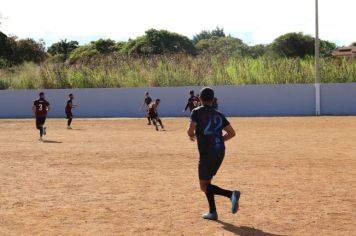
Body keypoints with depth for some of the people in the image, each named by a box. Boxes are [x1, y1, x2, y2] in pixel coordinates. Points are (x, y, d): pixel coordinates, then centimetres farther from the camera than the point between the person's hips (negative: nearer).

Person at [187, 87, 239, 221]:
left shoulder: (197, 112, -3)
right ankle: (212, 212, 18)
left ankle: (231, 194, -21)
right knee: (207, 182, 21)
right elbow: (232, 133, 11)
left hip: (207, 153, -6)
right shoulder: (219, 115, 13)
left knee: (204, 186, 0)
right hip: (220, 152, 6)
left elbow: (190, 131, -15)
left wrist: (191, 135, 8)